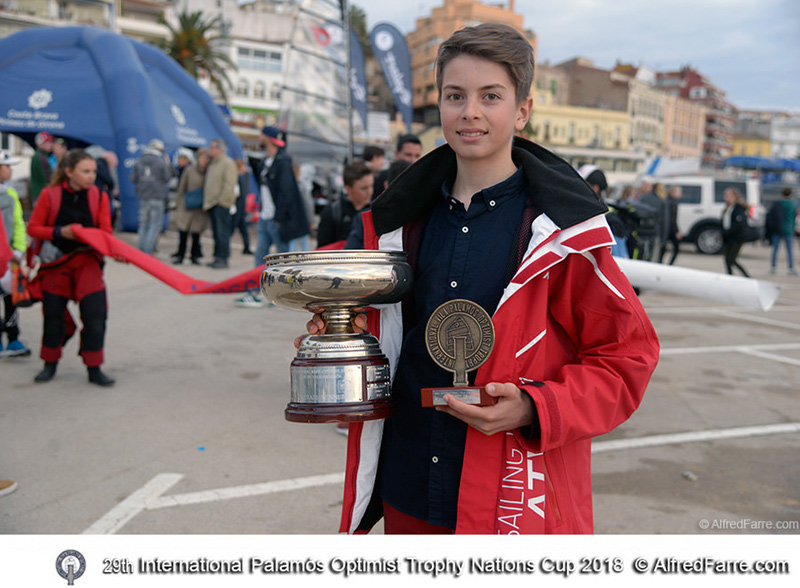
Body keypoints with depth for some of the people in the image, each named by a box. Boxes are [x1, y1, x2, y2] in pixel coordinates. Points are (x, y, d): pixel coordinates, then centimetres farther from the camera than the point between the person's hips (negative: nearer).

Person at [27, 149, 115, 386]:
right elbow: (33, 228, -3)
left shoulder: (99, 197, -1)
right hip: (56, 260, 0)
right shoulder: (50, 194, -7)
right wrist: (60, 232, -18)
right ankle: (50, 364, 29)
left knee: (95, 313, -11)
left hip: (87, 261, 1)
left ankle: (94, 369, 2)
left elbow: (105, 232, -1)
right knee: (53, 314, 7)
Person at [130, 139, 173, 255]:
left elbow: (133, 179, 6)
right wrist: (168, 165, 10)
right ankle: (148, 251, -8)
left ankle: (141, 250, 13)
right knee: (155, 225, -1)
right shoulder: (161, 162, -7)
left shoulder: (139, 162, 6)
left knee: (143, 224, 13)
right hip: (158, 197, -4)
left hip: (143, 197, 4)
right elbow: (167, 178, -1)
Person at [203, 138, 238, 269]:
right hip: (211, 204, 9)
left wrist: (222, 199, -16)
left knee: (222, 232, -8)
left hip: (222, 204, -9)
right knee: (216, 232, 10)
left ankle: (223, 259, -6)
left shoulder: (228, 163, -8)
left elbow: (230, 183, -15)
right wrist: (206, 201, 17)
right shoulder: (212, 164, 20)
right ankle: (217, 258, 15)